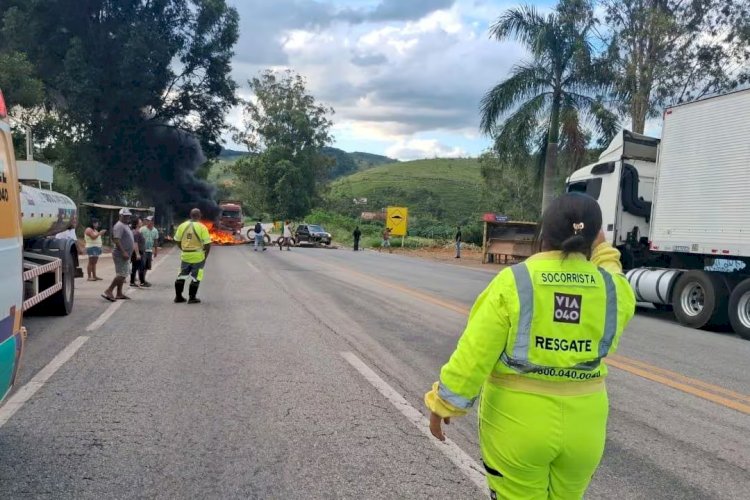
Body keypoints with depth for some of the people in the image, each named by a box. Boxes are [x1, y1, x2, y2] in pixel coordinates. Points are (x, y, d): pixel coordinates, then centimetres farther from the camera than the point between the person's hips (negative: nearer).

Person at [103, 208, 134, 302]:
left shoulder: (126, 226, 18)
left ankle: (119, 294, 16)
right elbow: (116, 240, -23)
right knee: (122, 274, -13)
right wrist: (123, 252, -29)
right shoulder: (119, 226, -13)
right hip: (121, 255, -11)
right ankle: (108, 291, -9)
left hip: (125, 255, 11)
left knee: (123, 275, 12)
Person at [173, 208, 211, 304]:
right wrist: (205, 256, 1)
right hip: (198, 256, -4)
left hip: (185, 256, 4)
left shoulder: (182, 226, 1)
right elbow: (207, 244, -13)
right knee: (195, 277, 7)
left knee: (181, 276, 17)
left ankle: (178, 297, 23)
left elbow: (177, 241, 8)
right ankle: (192, 298, 10)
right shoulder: (202, 227, -13)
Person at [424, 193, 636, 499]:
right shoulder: (613, 289, -6)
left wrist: (443, 403, -4)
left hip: (516, 421, -3)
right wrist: (603, 252, 23)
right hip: (581, 425, 4)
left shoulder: (513, 282, -15)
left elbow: (475, 353, -14)